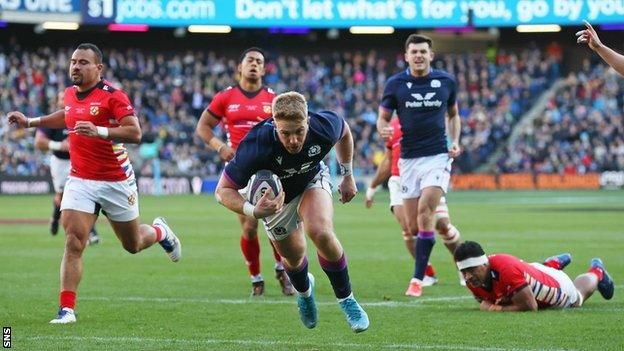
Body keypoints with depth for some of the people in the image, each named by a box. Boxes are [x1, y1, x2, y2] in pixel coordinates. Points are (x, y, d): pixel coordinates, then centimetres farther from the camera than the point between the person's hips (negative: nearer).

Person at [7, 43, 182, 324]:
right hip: (80, 181, 4)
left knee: (133, 245, 15)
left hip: (116, 182, -4)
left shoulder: (112, 95, -15)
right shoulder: (70, 94, 5)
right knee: (73, 242, -15)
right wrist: (30, 122, 27)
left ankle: (159, 232, 50)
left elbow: (135, 133, -23)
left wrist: (99, 131, -35)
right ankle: (66, 309, -16)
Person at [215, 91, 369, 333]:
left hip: (312, 180, 0)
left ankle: (346, 299, -6)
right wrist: (253, 211, -49)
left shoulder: (324, 127, -34)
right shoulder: (256, 147, -42)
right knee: (293, 256, 14)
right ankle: (304, 290, 53)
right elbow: (223, 190, -32)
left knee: (320, 232, -27)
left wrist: (348, 175, 3)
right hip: (274, 198, 0)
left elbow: (344, 132, -6)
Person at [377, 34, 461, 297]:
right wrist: (383, 130, -19)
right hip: (408, 159, 1)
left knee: (425, 211, -19)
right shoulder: (395, 84, 0)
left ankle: (417, 279, -17)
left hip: (438, 157, -1)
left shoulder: (446, 81, 3)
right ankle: (426, 267, 31)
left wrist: (455, 142, 2)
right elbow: (383, 117, 5)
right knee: (412, 228, 1)